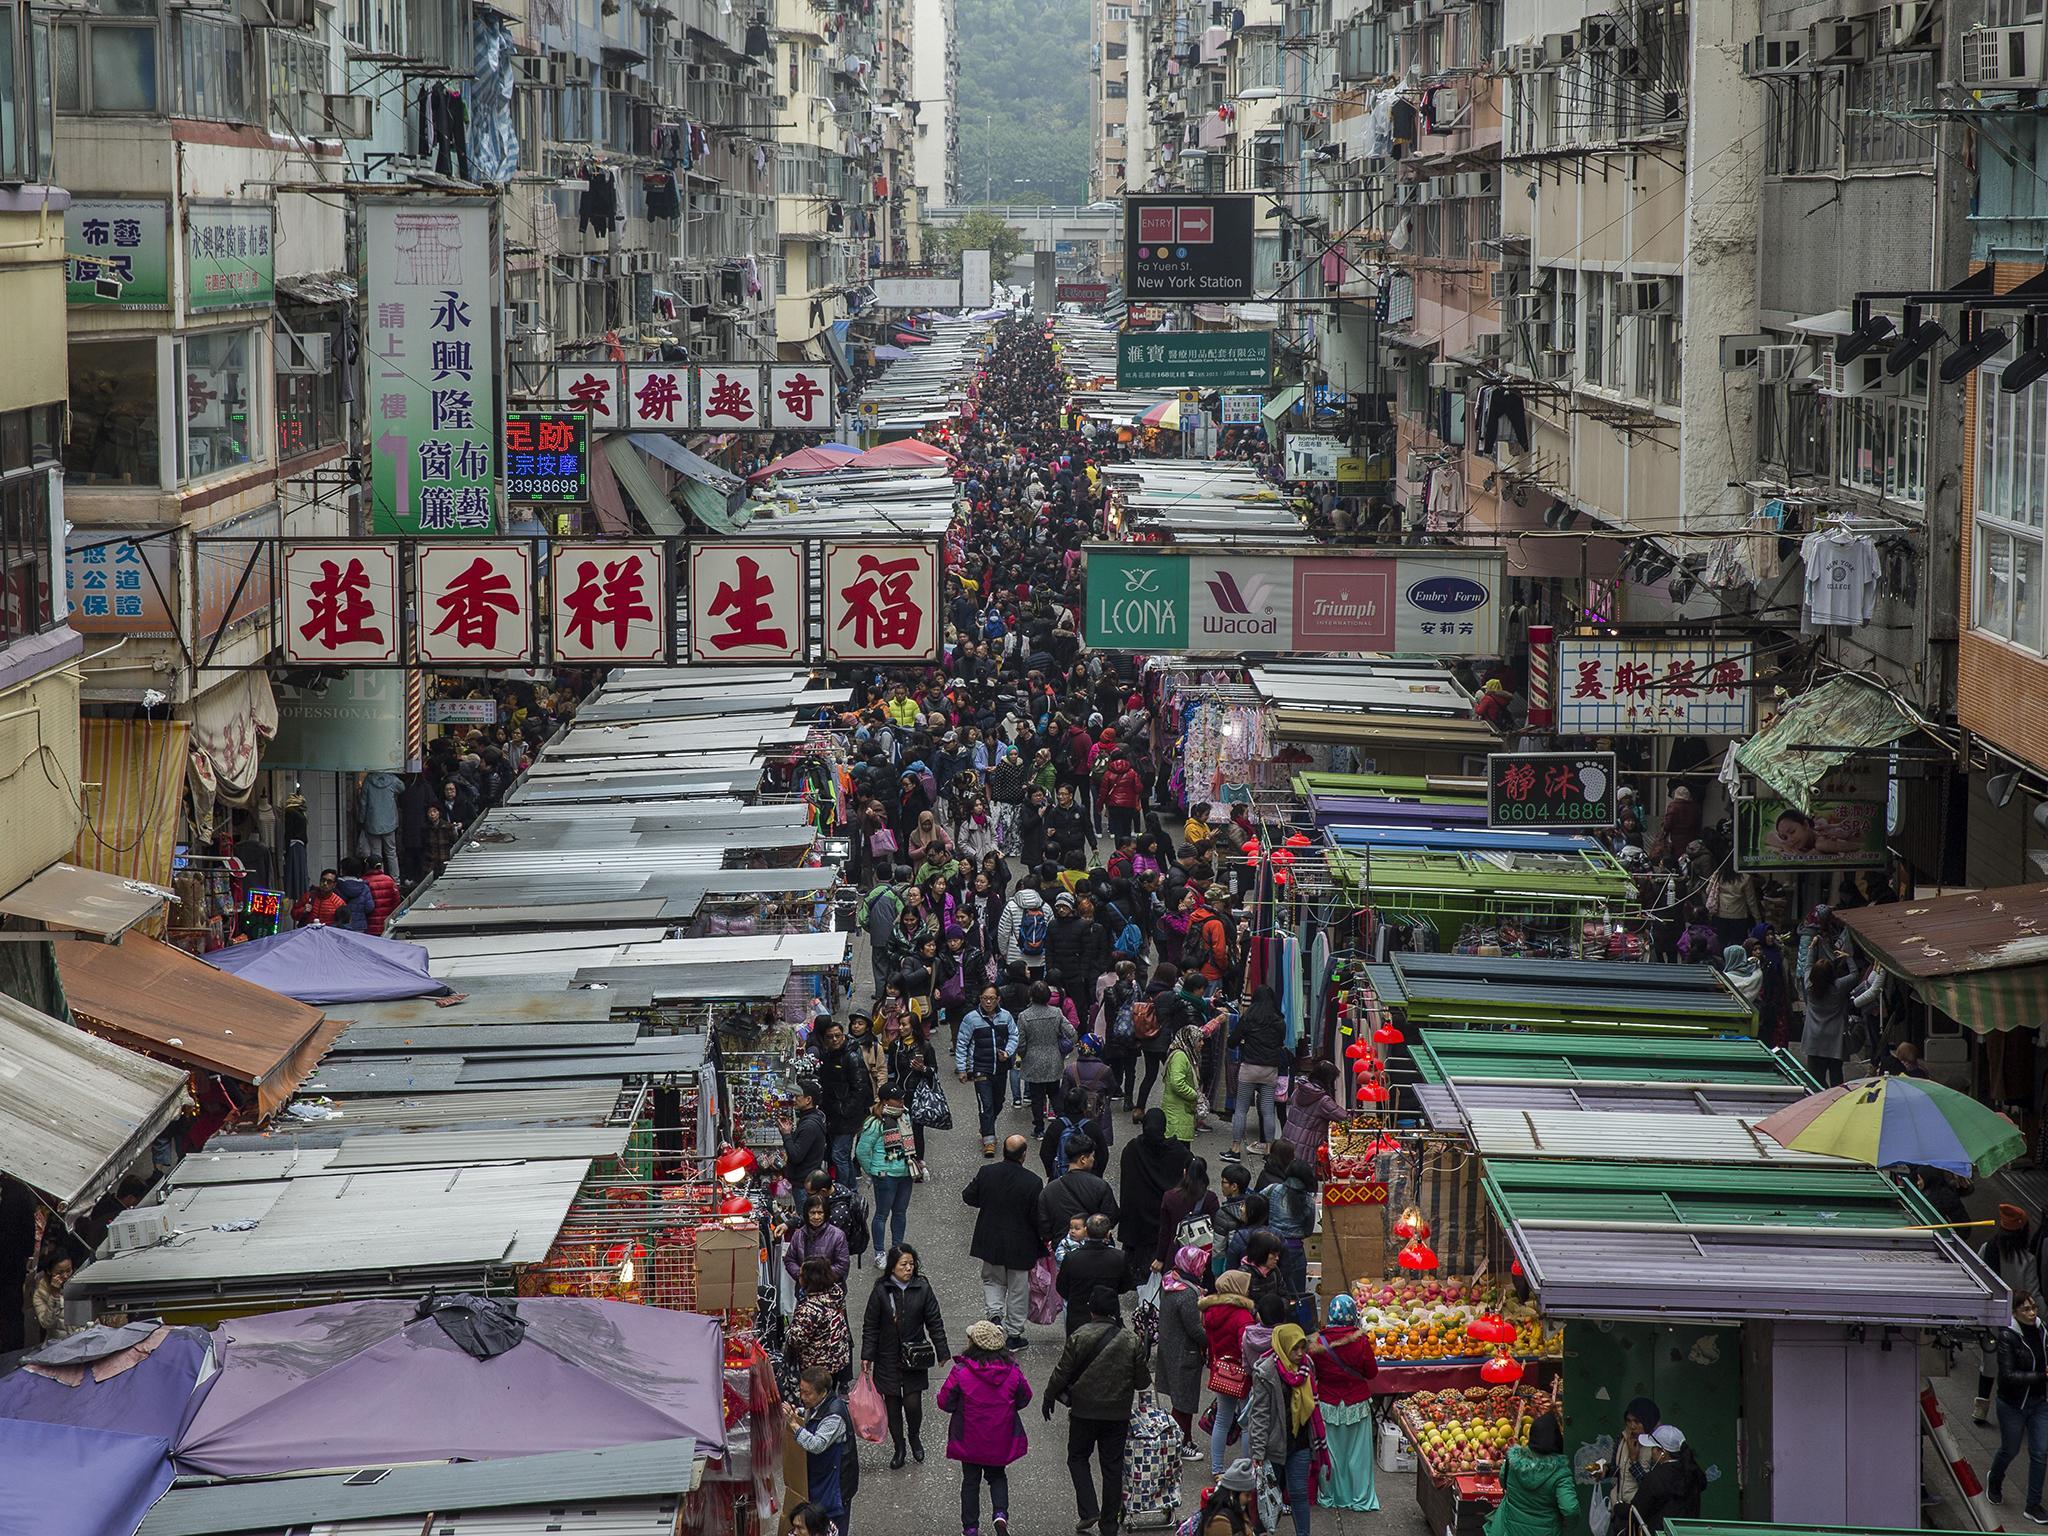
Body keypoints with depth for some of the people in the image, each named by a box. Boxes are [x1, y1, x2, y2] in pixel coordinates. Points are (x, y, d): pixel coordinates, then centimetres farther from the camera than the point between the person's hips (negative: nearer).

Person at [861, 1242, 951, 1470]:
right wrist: (867, 1355, -3)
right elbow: (870, 1325, 0)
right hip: (888, 1357, 0)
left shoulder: (922, 1288, -5)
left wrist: (943, 1353, 2)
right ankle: (899, 1449, 24)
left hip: (915, 1357, 0)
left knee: (913, 1403, -4)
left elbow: (934, 1322, 2)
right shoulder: (881, 1290, -7)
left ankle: (914, 1436, 27)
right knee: (892, 1404, 7)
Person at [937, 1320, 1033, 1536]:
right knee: (997, 1476, 22)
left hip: (970, 1440, -2)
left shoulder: (960, 1372, -21)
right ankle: (1000, 1513, -1)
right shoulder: (1012, 1371, -12)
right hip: (1001, 1441, 2)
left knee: (970, 1480, 15)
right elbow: (1024, 1398, 1)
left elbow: (944, 1402, -13)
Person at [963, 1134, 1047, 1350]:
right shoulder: (1033, 1182, -20)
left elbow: (968, 1197, 0)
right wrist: (1042, 1243, 2)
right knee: (1018, 1289, 13)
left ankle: (995, 1313, 2)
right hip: (1021, 1244, -2)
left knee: (992, 1280, 25)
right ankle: (1013, 1334, 21)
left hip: (990, 1241, 2)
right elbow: (1038, 1218, -14)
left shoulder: (986, 1172, -12)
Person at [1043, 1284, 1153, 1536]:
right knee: (1112, 1466, 11)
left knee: (1078, 1458, 14)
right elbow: (1141, 1382, 0)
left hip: (1085, 1411, -2)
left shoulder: (1079, 1336, -13)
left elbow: (1062, 1373, -7)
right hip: (1118, 1414, 2)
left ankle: (1088, 1512, -2)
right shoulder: (1131, 1341, -5)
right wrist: (1146, 1379, 24)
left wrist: (1049, 1397, 9)